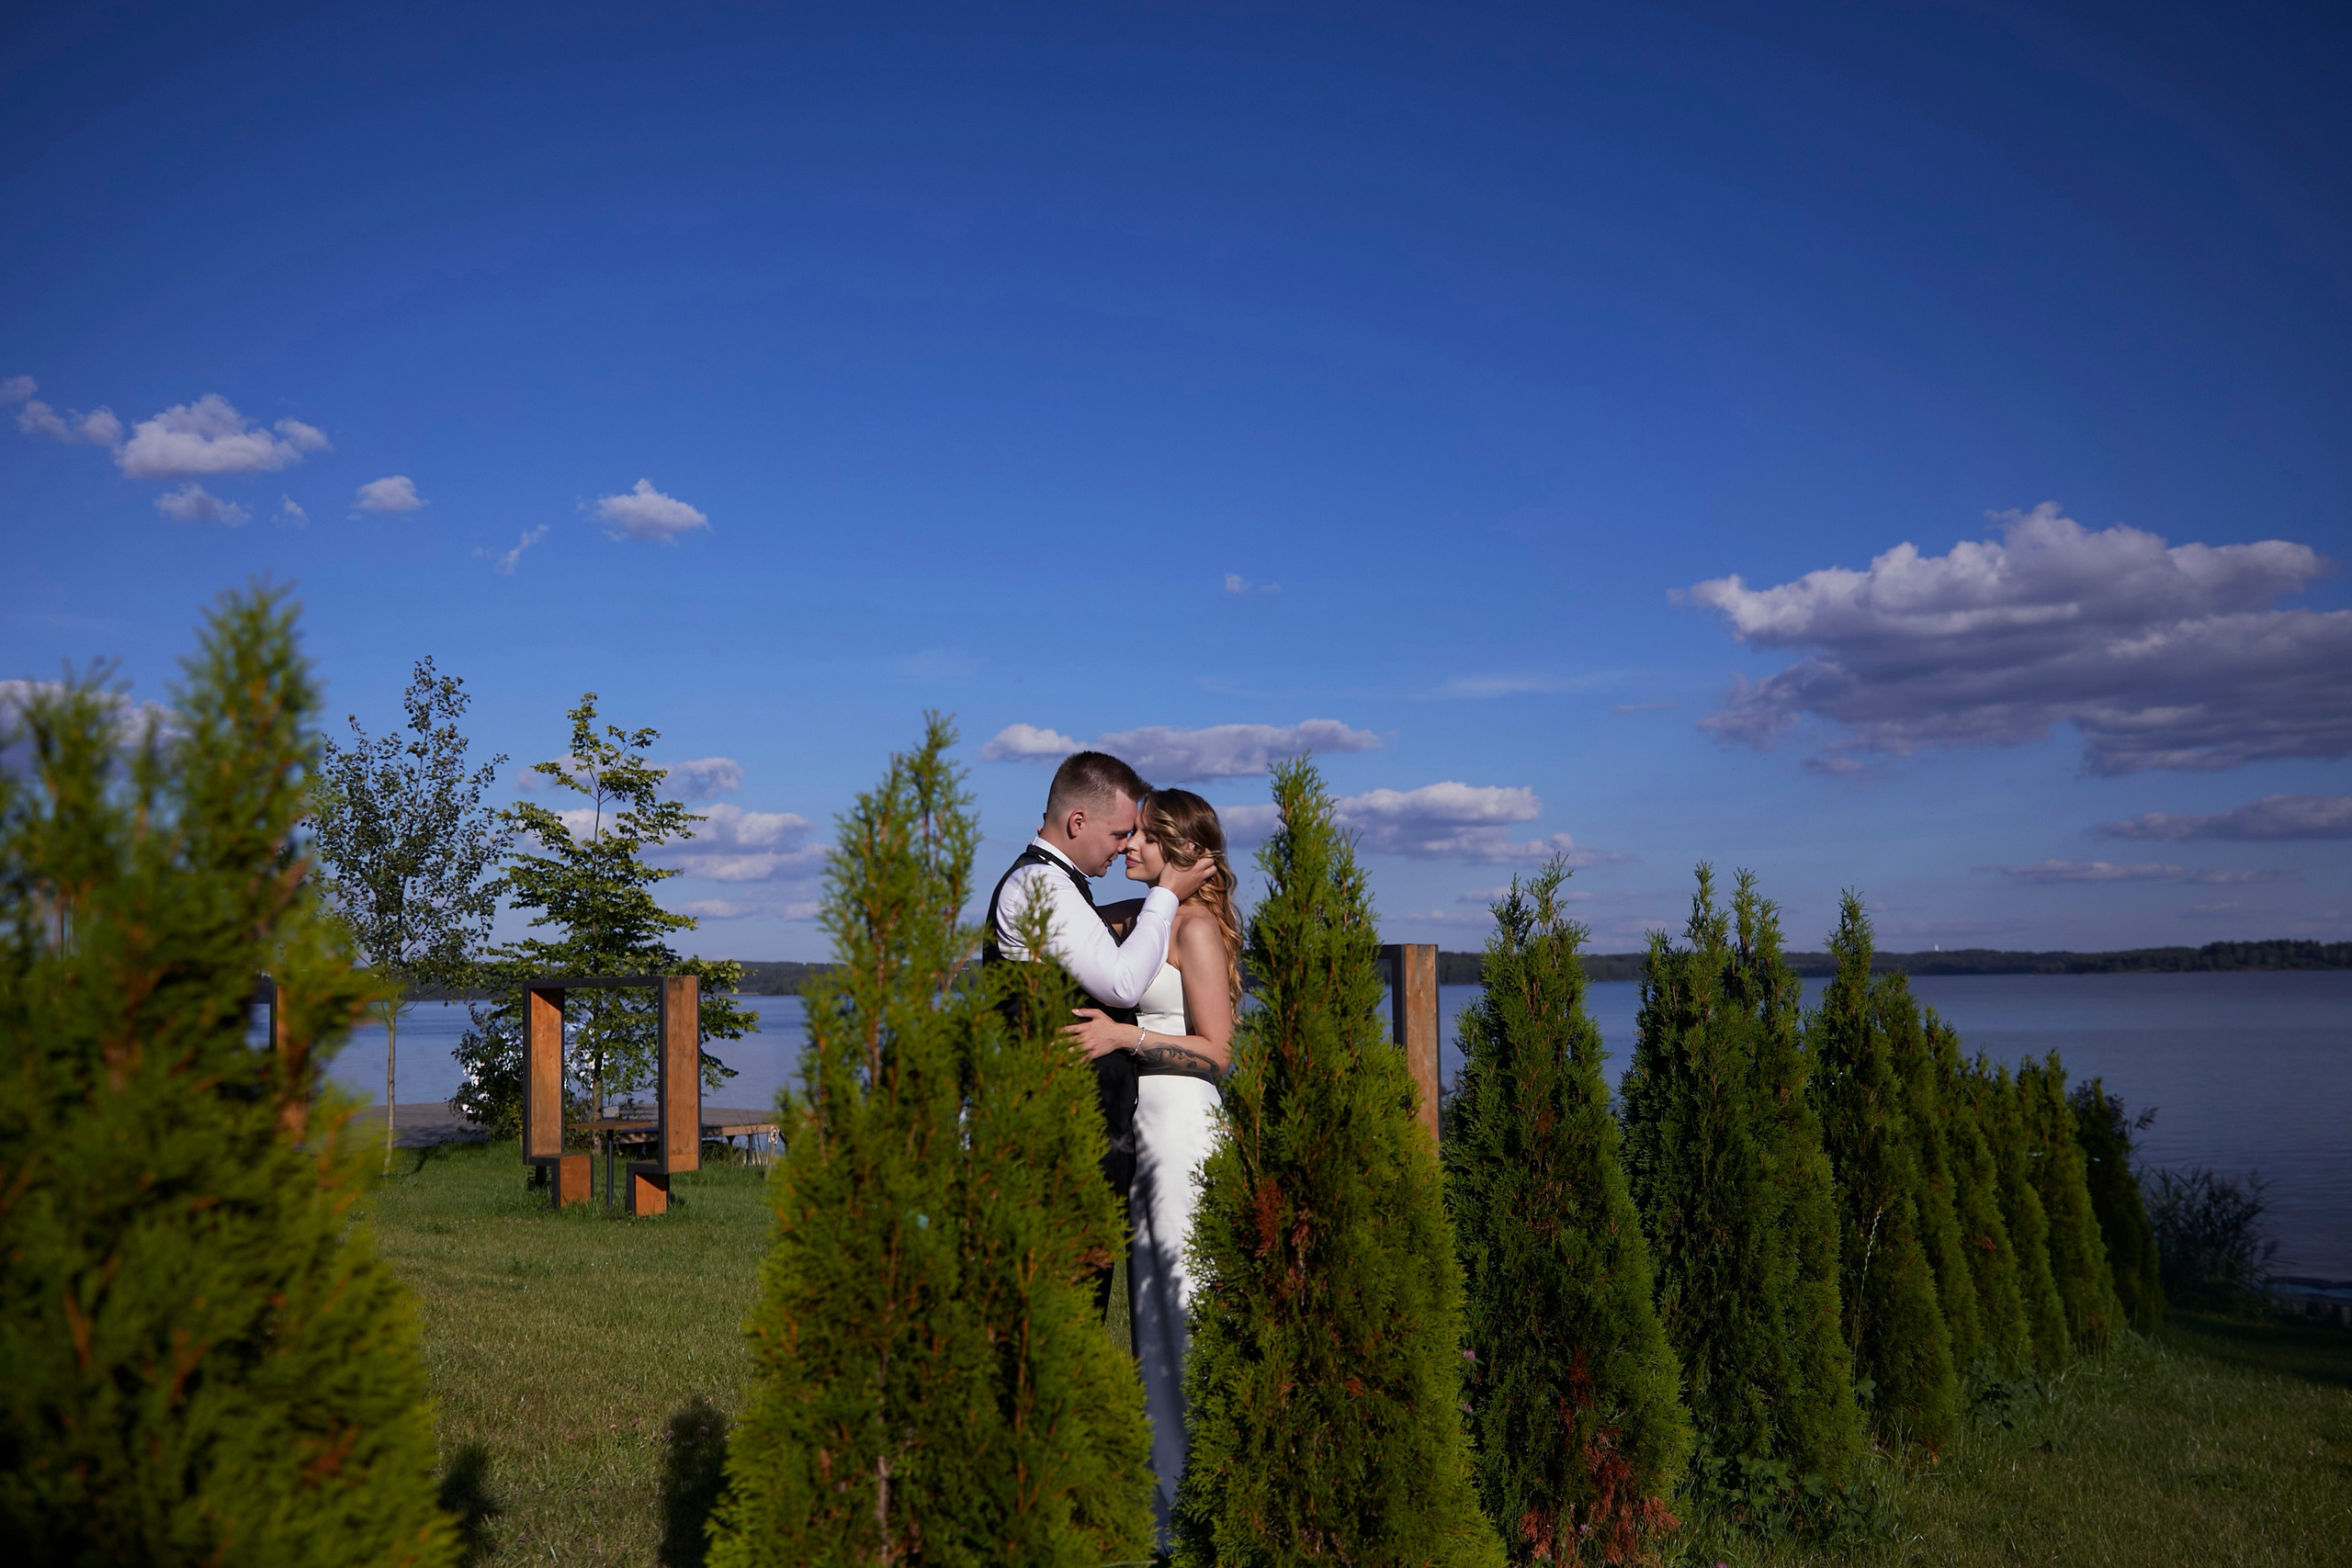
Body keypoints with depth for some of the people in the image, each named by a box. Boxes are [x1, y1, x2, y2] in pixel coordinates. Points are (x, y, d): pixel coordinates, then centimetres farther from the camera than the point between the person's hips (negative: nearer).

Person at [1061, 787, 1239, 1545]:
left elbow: (1216, 1051, -14)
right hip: (1148, 1129, 9)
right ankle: (1171, 1490, 21)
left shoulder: (1196, 925, -11)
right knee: (1154, 1314, 12)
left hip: (1182, 1127, -9)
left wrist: (1125, 1036, -21)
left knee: (1190, 1310, -3)